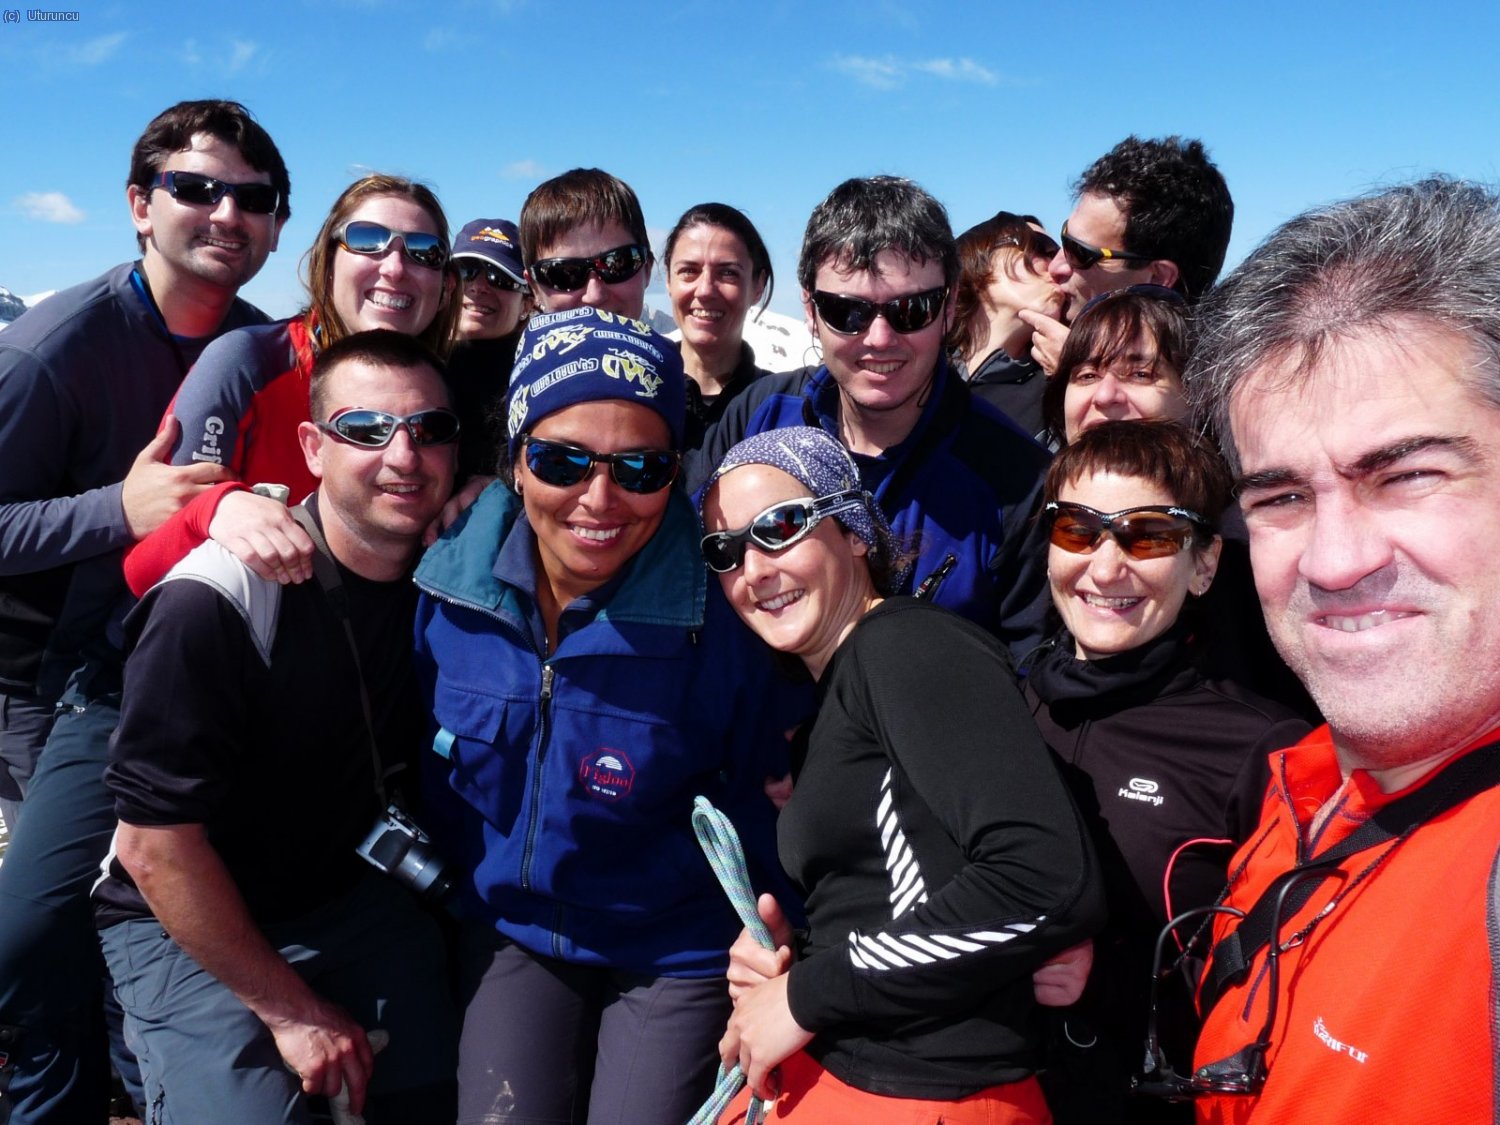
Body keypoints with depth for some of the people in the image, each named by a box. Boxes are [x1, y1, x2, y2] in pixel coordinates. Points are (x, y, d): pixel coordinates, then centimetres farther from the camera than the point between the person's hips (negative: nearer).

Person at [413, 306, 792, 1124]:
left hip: (677, 952, -2)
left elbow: (760, 804, -10)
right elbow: (417, 750, 5)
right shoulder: (448, 582, -15)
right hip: (507, 929, 3)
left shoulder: (719, 616, -25)